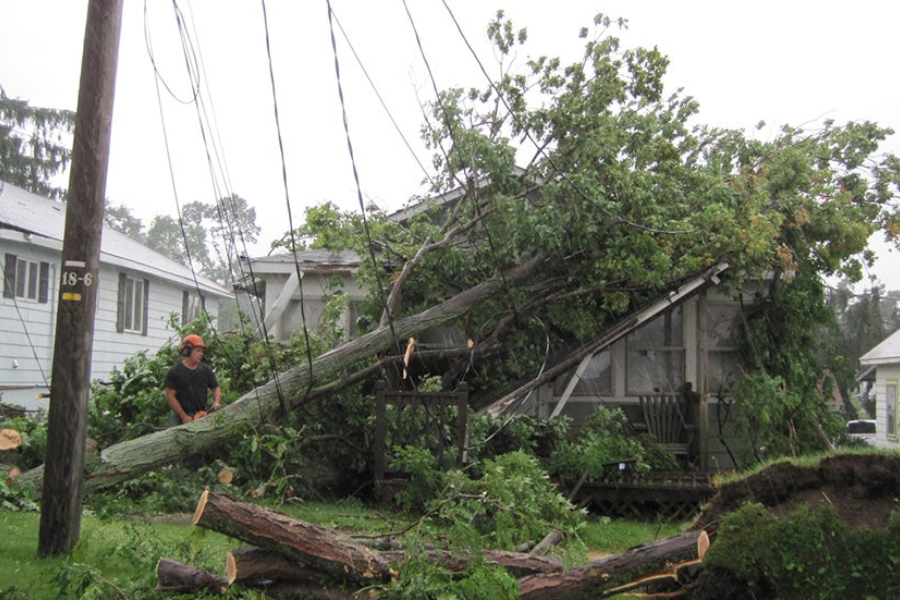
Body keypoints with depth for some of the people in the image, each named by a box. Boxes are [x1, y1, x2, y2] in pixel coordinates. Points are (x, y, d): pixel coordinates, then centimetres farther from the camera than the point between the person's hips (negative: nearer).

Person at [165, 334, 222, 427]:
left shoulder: (206, 370, 7)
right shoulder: (174, 372, -5)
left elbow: (216, 388, 14)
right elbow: (170, 397, -8)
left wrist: (216, 402, -8)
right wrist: (184, 417, -12)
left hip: (202, 417, 3)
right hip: (180, 418, -3)